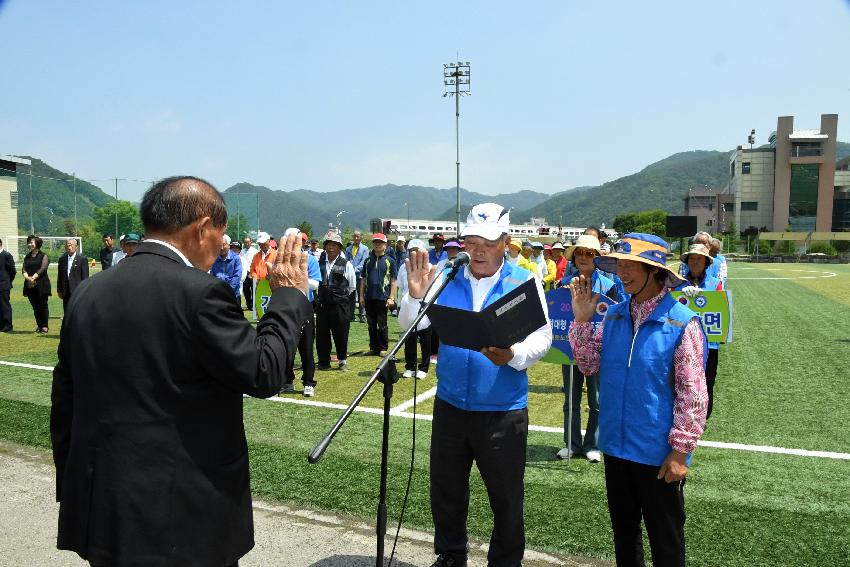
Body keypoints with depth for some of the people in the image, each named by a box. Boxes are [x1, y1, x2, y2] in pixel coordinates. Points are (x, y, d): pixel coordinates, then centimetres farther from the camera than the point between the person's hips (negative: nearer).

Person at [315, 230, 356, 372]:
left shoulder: (346, 264, -2)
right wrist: (320, 294, 10)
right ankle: (323, 362, 17)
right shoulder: (319, 262, 4)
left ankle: (343, 360, 21)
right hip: (322, 304, 3)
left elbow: (352, 285, 6)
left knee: (340, 334, 4)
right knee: (321, 334, 6)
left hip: (340, 305, -2)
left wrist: (341, 295, 8)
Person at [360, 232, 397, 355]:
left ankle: (384, 348, 9)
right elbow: (363, 279, 15)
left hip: (383, 298, -4)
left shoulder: (389, 261, 1)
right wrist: (361, 295, 8)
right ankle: (374, 348, 17)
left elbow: (393, 281, -1)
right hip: (369, 298, 4)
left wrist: (391, 298, -8)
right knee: (371, 325, 9)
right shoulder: (368, 261, 12)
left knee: (382, 325, -1)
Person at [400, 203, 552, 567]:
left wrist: (513, 355, -30)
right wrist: (416, 296, -21)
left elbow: (542, 336, -11)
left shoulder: (523, 281, -6)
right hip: (450, 404, 3)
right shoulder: (447, 277, 1)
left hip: (503, 409, -3)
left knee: (506, 497, 10)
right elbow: (411, 325, -1)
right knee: (446, 491, 17)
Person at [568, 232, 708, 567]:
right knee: (623, 531, 22)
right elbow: (589, 365, 5)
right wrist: (582, 318, -6)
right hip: (616, 447, 5)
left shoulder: (682, 322, -15)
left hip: (658, 454, -5)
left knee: (665, 540, 14)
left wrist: (680, 451, -13)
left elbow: (693, 394, -14)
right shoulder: (614, 315, 2)